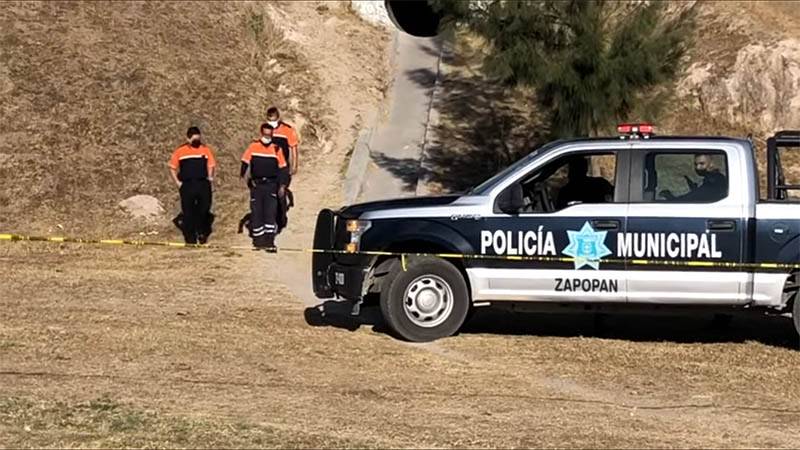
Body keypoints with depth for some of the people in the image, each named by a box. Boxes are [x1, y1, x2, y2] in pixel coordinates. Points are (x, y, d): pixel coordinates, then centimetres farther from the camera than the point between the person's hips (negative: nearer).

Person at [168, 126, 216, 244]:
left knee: (204, 210, 0)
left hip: (203, 184, 1)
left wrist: (210, 177, -1)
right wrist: (177, 182, 0)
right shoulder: (180, 151, 3)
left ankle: (202, 233, 20)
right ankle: (190, 239, 8)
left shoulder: (206, 150, 7)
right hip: (187, 185, -1)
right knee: (188, 213, 1)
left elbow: (211, 165, 14)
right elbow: (172, 168, 8)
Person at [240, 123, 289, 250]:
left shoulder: (276, 149, 4)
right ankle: (258, 240, 13)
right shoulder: (253, 147, 3)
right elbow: (245, 162, 4)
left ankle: (269, 242, -8)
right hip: (256, 184, 0)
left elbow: (282, 168, 8)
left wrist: (282, 186, 4)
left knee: (270, 212, -7)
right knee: (256, 212, 4)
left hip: (271, 184, 0)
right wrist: (245, 176, -11)